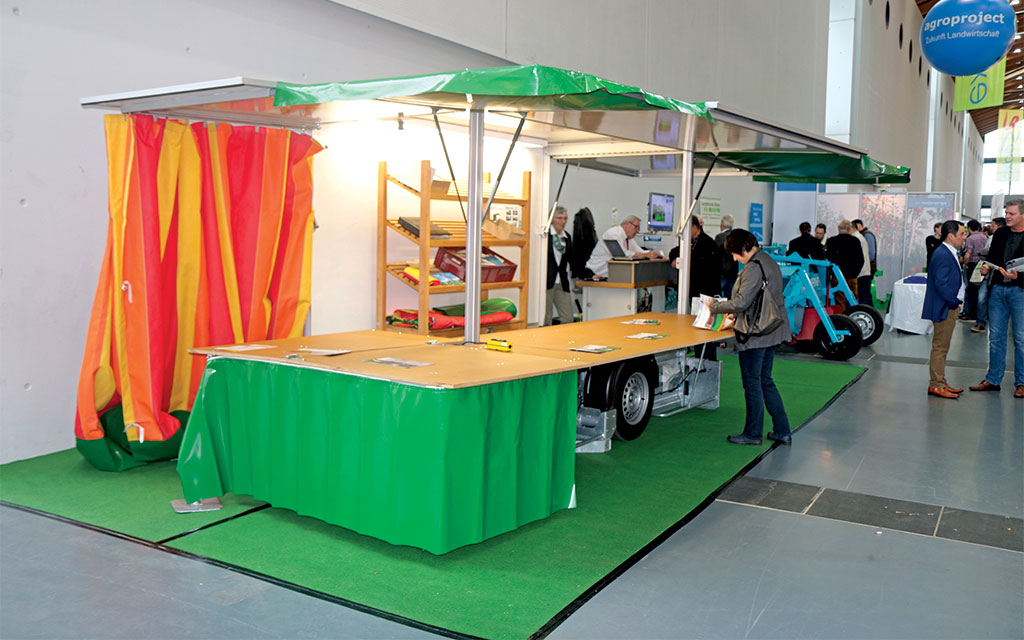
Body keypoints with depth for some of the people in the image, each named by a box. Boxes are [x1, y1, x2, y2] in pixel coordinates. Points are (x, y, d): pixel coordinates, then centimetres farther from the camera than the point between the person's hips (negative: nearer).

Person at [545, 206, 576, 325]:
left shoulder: (566, 236, 14)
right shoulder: (545, 234, -6)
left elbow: (572, 260, 16)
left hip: (562, 283, 6)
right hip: (547, 281, -6)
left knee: (568, 319, 2)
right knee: (546, 320, -1)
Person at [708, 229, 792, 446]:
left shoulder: (753, 268, -19)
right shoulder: (769, 262, 12)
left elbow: (741, 302, -23)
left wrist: (715, 306, -9)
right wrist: (736, 315, 16)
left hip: (755, 334, -10)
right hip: (771, 332, 10)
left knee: (752, 383, 2)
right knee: (766, 381, 16)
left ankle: (752, 433, 13)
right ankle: (782, 431, 20)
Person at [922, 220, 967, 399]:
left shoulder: (949, 254, 14)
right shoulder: (942, 255, -19)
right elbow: (941, 283, -24)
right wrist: (954, 302, -17)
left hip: (949, 307, 11)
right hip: (944, 309, -11)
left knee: (941, 347, 15)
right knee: (940, 347, -4)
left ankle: (940, 383, 23)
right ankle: (936, 385, 2)